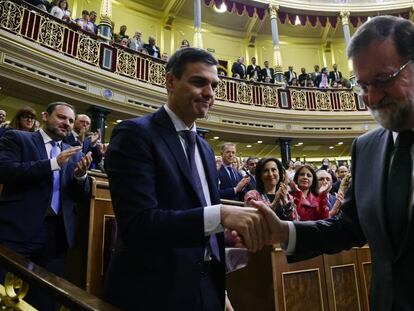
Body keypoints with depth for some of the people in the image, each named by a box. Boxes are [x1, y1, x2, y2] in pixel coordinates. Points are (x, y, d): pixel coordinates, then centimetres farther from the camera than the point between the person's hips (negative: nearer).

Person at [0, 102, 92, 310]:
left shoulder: (74, 154, 15)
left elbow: (81, 195, 11)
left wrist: (81, 175, -11)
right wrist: (54, 163, -19)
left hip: (57, 234, 4)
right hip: (20, 230, -4)